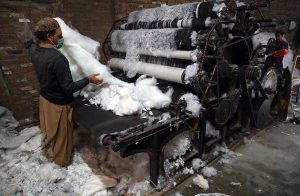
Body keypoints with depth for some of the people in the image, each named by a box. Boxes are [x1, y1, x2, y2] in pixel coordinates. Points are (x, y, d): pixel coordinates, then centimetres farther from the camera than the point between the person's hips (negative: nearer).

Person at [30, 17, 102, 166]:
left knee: (47, 128, 29)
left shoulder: (33, 49, -8)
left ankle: (47, 151, 54)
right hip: (58, 103, -8)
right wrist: (88, 79, -19)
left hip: (44, 97, 8)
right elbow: (69, 88, -29)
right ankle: (60, 160, 39)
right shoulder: (58, 58, -34)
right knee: (60, 134, 16)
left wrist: (54, 46, 9)